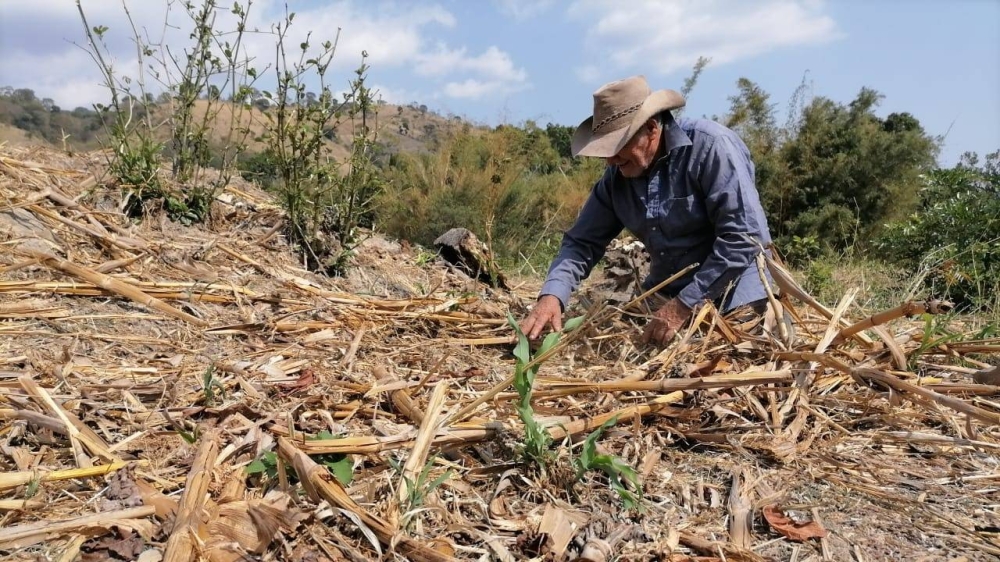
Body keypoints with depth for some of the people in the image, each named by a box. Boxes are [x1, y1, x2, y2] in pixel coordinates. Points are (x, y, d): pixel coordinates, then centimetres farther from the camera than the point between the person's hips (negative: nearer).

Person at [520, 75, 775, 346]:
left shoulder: (711, 146, -21)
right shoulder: (616, 176, -2)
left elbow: (743, 237, -25)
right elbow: (582, 241, -2)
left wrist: (684, 305, -25)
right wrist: (552, 295, -21)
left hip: (732, 296, -5)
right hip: (666, 293, 5)